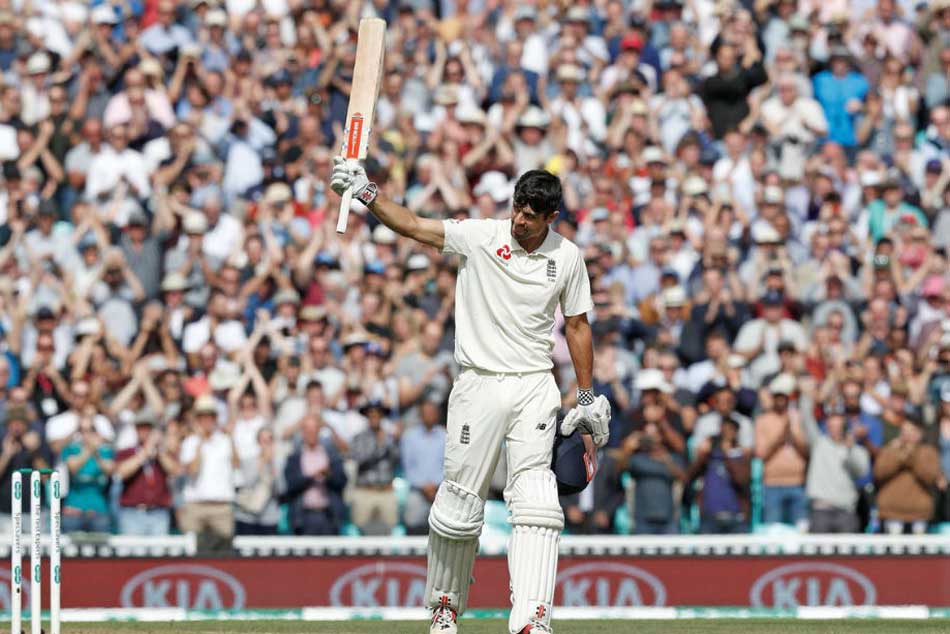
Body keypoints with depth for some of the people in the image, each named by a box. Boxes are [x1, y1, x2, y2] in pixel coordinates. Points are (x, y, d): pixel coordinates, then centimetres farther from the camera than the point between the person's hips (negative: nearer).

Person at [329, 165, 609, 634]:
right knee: (461, 499, 1)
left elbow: (577, 326, 13)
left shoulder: (567, 257, 4)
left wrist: (587, 401, 12)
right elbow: (412, 226, -9)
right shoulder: (480, 237, -2)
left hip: (534, 388, 1)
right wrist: (364, 191, -24)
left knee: (534, 498, -13)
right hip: (479, 385, -1)